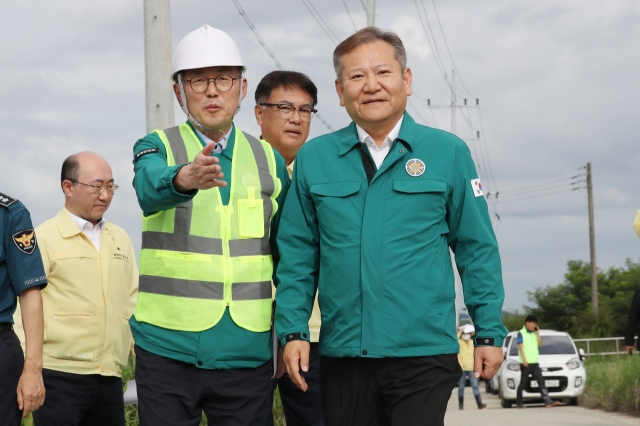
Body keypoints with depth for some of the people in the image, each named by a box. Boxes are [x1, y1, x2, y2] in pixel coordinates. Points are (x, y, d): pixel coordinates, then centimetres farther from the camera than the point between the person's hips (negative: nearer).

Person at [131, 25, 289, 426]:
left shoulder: (269, 160, 11)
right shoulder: (158, 148, 1)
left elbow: (285, 254, 16)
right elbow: (150, 189, -23)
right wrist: (186, 177, -45)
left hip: (248, 353, 2)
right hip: (168, 351, -2)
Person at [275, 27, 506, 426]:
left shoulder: (448, 153, 2)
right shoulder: (313, 159, 7)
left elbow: (477, 249, 5)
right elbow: (297, 255, 9)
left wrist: (489, 333, 3)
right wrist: (293, 331, 1)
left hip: (424, 353, -2)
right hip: (343, 355, 2)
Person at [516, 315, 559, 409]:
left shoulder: (534, 334, 18)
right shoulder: (521, 333, -2)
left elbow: (540, 344, 15)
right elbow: (521, 347, -9)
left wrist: (537, 333, 6)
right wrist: (524, 360, -19)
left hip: (534, 362, 6)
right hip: (525, 363, -6)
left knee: (541, 381, -6)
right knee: (523, 383, 0)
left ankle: (547, 401, -14)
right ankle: (519, 403, 10)